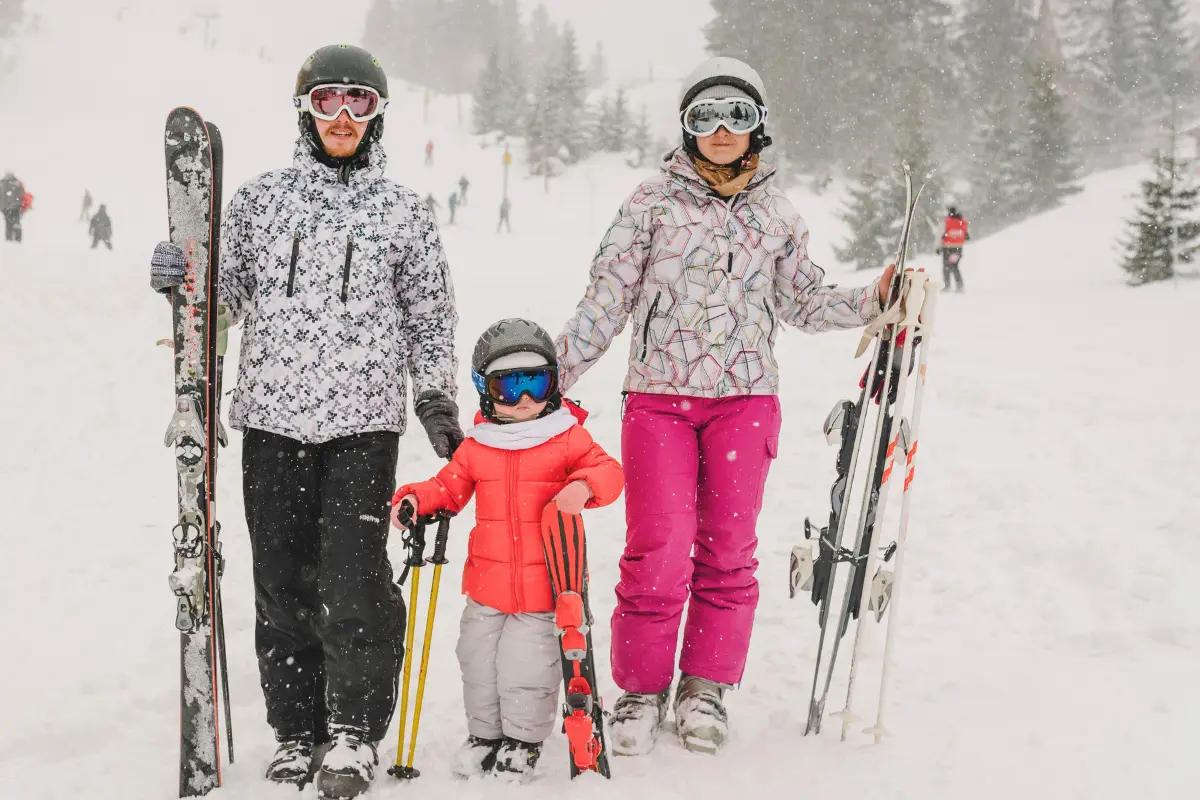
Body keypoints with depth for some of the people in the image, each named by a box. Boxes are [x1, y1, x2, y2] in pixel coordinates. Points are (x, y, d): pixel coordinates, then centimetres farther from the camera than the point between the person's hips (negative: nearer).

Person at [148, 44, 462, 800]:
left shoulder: (404, 211, 7)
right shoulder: (261, 198, 10)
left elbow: (432, 318, 12)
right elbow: (227, 293, 13)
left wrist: (437, 399, 7)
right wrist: (181, 277, -7)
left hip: (364, 422, -2)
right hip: (273, 417, 2)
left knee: (353, 577, -9)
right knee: (283, 579, 6)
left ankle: (355, 732, 4)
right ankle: (296, 730, 19)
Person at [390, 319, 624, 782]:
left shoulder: (568, 438, -4)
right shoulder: (476, 447, 4)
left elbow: (606, 470, -8)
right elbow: (450, 486, 11)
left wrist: (584, 487, -28)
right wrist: (415, 499, -7)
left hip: (544, 587, -3)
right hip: (487, 586, 4)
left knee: (528, 669, 1)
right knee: (479, 665, 14)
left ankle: (523, 740, 23)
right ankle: (484, 733, 35)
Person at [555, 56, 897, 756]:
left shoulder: (777, 213, 11)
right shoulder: (654, 201, 4)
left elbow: (806, 304, 17)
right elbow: (607, 298, 4)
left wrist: (876, 302, 3)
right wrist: (556, 373, -1)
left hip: (745, 397, 2)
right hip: (659, 395, -2)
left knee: (729, 549, 5)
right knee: (658, 549, -7)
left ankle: (706, 688, 19)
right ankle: (642, 689, 9)